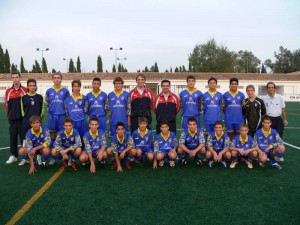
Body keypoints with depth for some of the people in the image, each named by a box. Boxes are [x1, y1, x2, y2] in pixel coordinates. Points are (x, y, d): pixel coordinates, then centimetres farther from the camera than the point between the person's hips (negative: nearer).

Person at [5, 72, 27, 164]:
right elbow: (6, 104, 12)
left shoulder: (25, 90, 0)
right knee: (12, 137, 7)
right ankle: (13, 155, 19)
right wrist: (10, 113, 12)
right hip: (12, 119, 3)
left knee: (24, 137, 1)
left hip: (23, 118, -3)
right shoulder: (8, 91, 7)